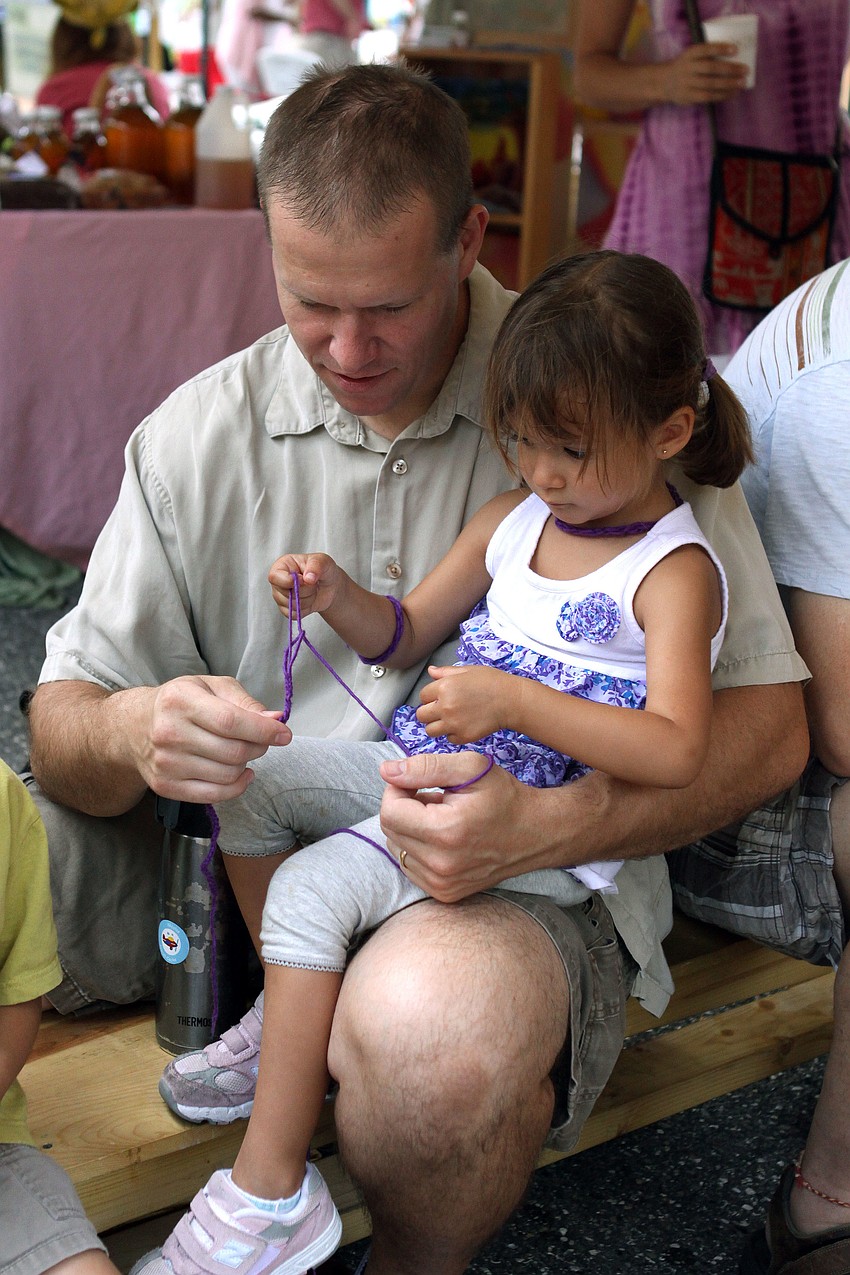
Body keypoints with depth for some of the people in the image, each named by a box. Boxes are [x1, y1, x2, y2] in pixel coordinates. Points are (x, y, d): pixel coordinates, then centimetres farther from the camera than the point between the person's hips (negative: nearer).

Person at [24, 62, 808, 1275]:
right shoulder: (197, 434, 4)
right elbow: (63, 729, 3)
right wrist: (132, 735, -23)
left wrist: (547, 826, -24)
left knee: (433, 1026, -38)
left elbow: (766, 720, -6)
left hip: (535, 888, -3)